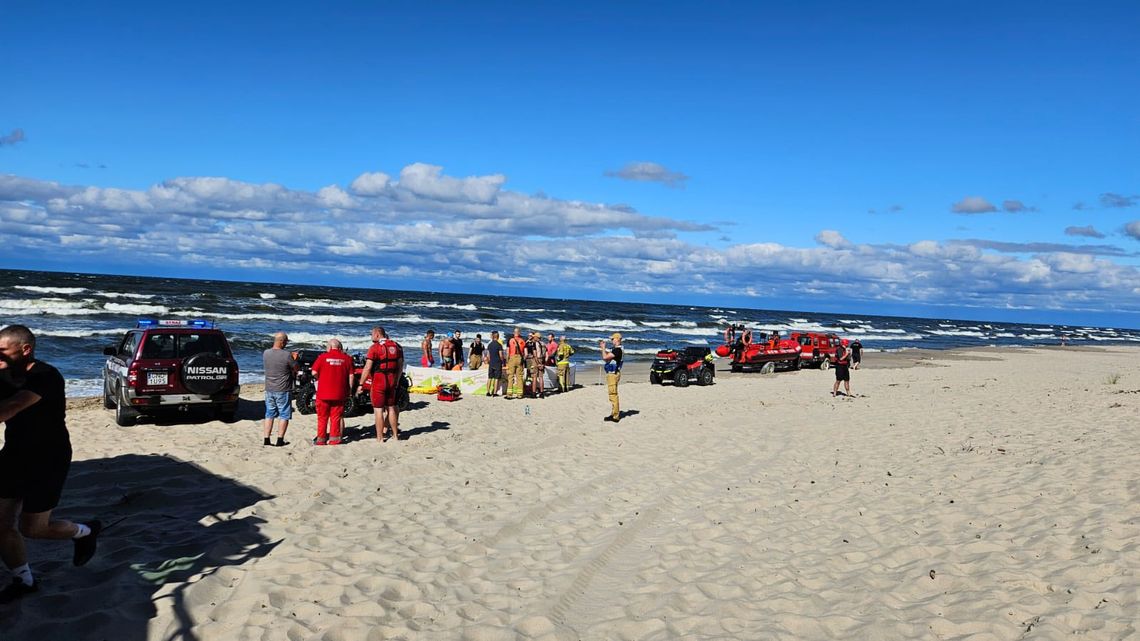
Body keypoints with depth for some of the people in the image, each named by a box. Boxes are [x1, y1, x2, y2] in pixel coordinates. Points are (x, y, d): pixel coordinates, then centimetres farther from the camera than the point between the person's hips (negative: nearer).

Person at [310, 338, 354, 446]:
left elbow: (314, 373, -6)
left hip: (323, 392, -1)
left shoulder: (322, 357, -4)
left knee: (322, 417, 11)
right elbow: (351, 375, 0)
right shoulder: (346, 358, 1)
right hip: (339, 393, 1)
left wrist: (320, 379, 14)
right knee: (336, 417, 9)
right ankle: (334, 439, 10)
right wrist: (349, 389, 8)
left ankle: (321, 439, 16)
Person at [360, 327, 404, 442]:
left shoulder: (375, 347, -11)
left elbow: (367, 368, -15)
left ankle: (380, 438, 3)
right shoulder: (396, 346, 8)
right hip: (392, 381, 6)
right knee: (391, 408, 16)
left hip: (378, 381, -6)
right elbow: (400, 366, 10)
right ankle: (395, 435, 23)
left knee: (378, 410, 1)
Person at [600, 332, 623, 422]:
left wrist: (603, 348, -9)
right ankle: (615, 413, 26)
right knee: (613, 395, 18)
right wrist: (602, 348, 13)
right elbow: (605, 358, 20)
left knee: (613, 395, -8)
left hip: (613, 374, -11)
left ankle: (615, 416, -6)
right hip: (611, 373, 11)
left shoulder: (617, 350, -18)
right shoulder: (615, 349, 14)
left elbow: (605, 357, -24)